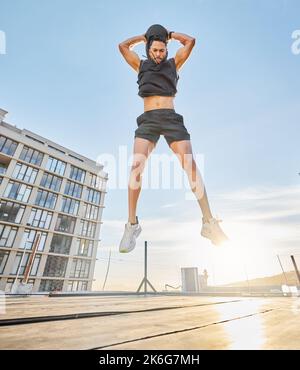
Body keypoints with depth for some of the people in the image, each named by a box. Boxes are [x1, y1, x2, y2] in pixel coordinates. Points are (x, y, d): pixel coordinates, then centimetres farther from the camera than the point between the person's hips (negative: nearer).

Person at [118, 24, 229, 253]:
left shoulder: (173, 63, 27)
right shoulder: (142, 65, 28)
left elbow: (191, 41, 25)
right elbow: (123, 46, 29)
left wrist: (169, 34, 35)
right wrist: (145, 37, 36)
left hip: (171, 118, 0)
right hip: (148, 120, 0)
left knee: (190, 165, -19)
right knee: (136, 165, -23)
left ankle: (209, 222, -17)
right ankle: (132, 224, -18)